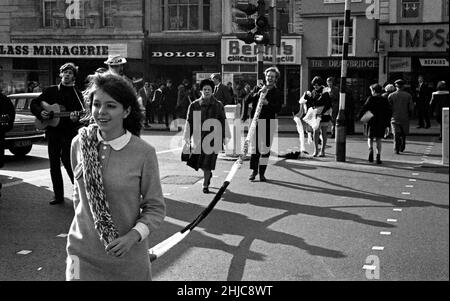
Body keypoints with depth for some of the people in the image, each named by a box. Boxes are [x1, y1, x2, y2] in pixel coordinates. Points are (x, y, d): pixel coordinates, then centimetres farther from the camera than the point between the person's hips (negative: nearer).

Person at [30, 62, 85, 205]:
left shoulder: (77, 94, 3)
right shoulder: (51, 90, 10)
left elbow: (81, 113, -8)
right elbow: (33, 104, 12)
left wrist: (76, 118, -30)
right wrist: (41, 113, -6)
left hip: (69, 132, -4)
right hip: (52, 131, 4)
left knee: (67, 161, -12)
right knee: (54, 164, 6)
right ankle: (58, 196, 15)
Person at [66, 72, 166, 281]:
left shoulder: (144, 152, -12)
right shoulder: (79, 144, -3)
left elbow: (155, 207, -6)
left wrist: (133, 236, -19)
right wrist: (84, 223, 13)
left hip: (128, 257, -2)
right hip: (83, 252, 2)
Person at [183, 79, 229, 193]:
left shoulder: (218, 105, 3)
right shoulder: (194, 105, 3)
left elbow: (223, 121, 7)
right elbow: (189, 121, 7)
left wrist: (224, 137, 3)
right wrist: (187, 137, 4)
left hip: (213, 137, -1)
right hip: (198, 137, 1)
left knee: (208, 162, -6)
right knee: (199, 162, 4)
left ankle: (205, 185, 6)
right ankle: (208, 174, 37)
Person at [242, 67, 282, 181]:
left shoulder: (277, 93, 5)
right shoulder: (258, 88, 11)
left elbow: (278, 108, -8)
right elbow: (247, 101, 6)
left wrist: (268, 104, -21)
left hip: (269, 123, -1)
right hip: (255, 121, 1)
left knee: (265, 148, -1)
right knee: (254, 147, 3)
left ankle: (262, 173, 9)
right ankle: (254, 170, 18)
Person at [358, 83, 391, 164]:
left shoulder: (370, 99, -5)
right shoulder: (385, 100, 5)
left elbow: (364, 108, -13)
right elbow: (388, 113, 7)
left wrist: (359, 117, -3)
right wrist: (387, 125, 11)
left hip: (371, 122, -2)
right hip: (381, 123, 2)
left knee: (370, 138, 13)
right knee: (378, 140, 8)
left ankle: (371, 149, -15)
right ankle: (378, 157, 2)